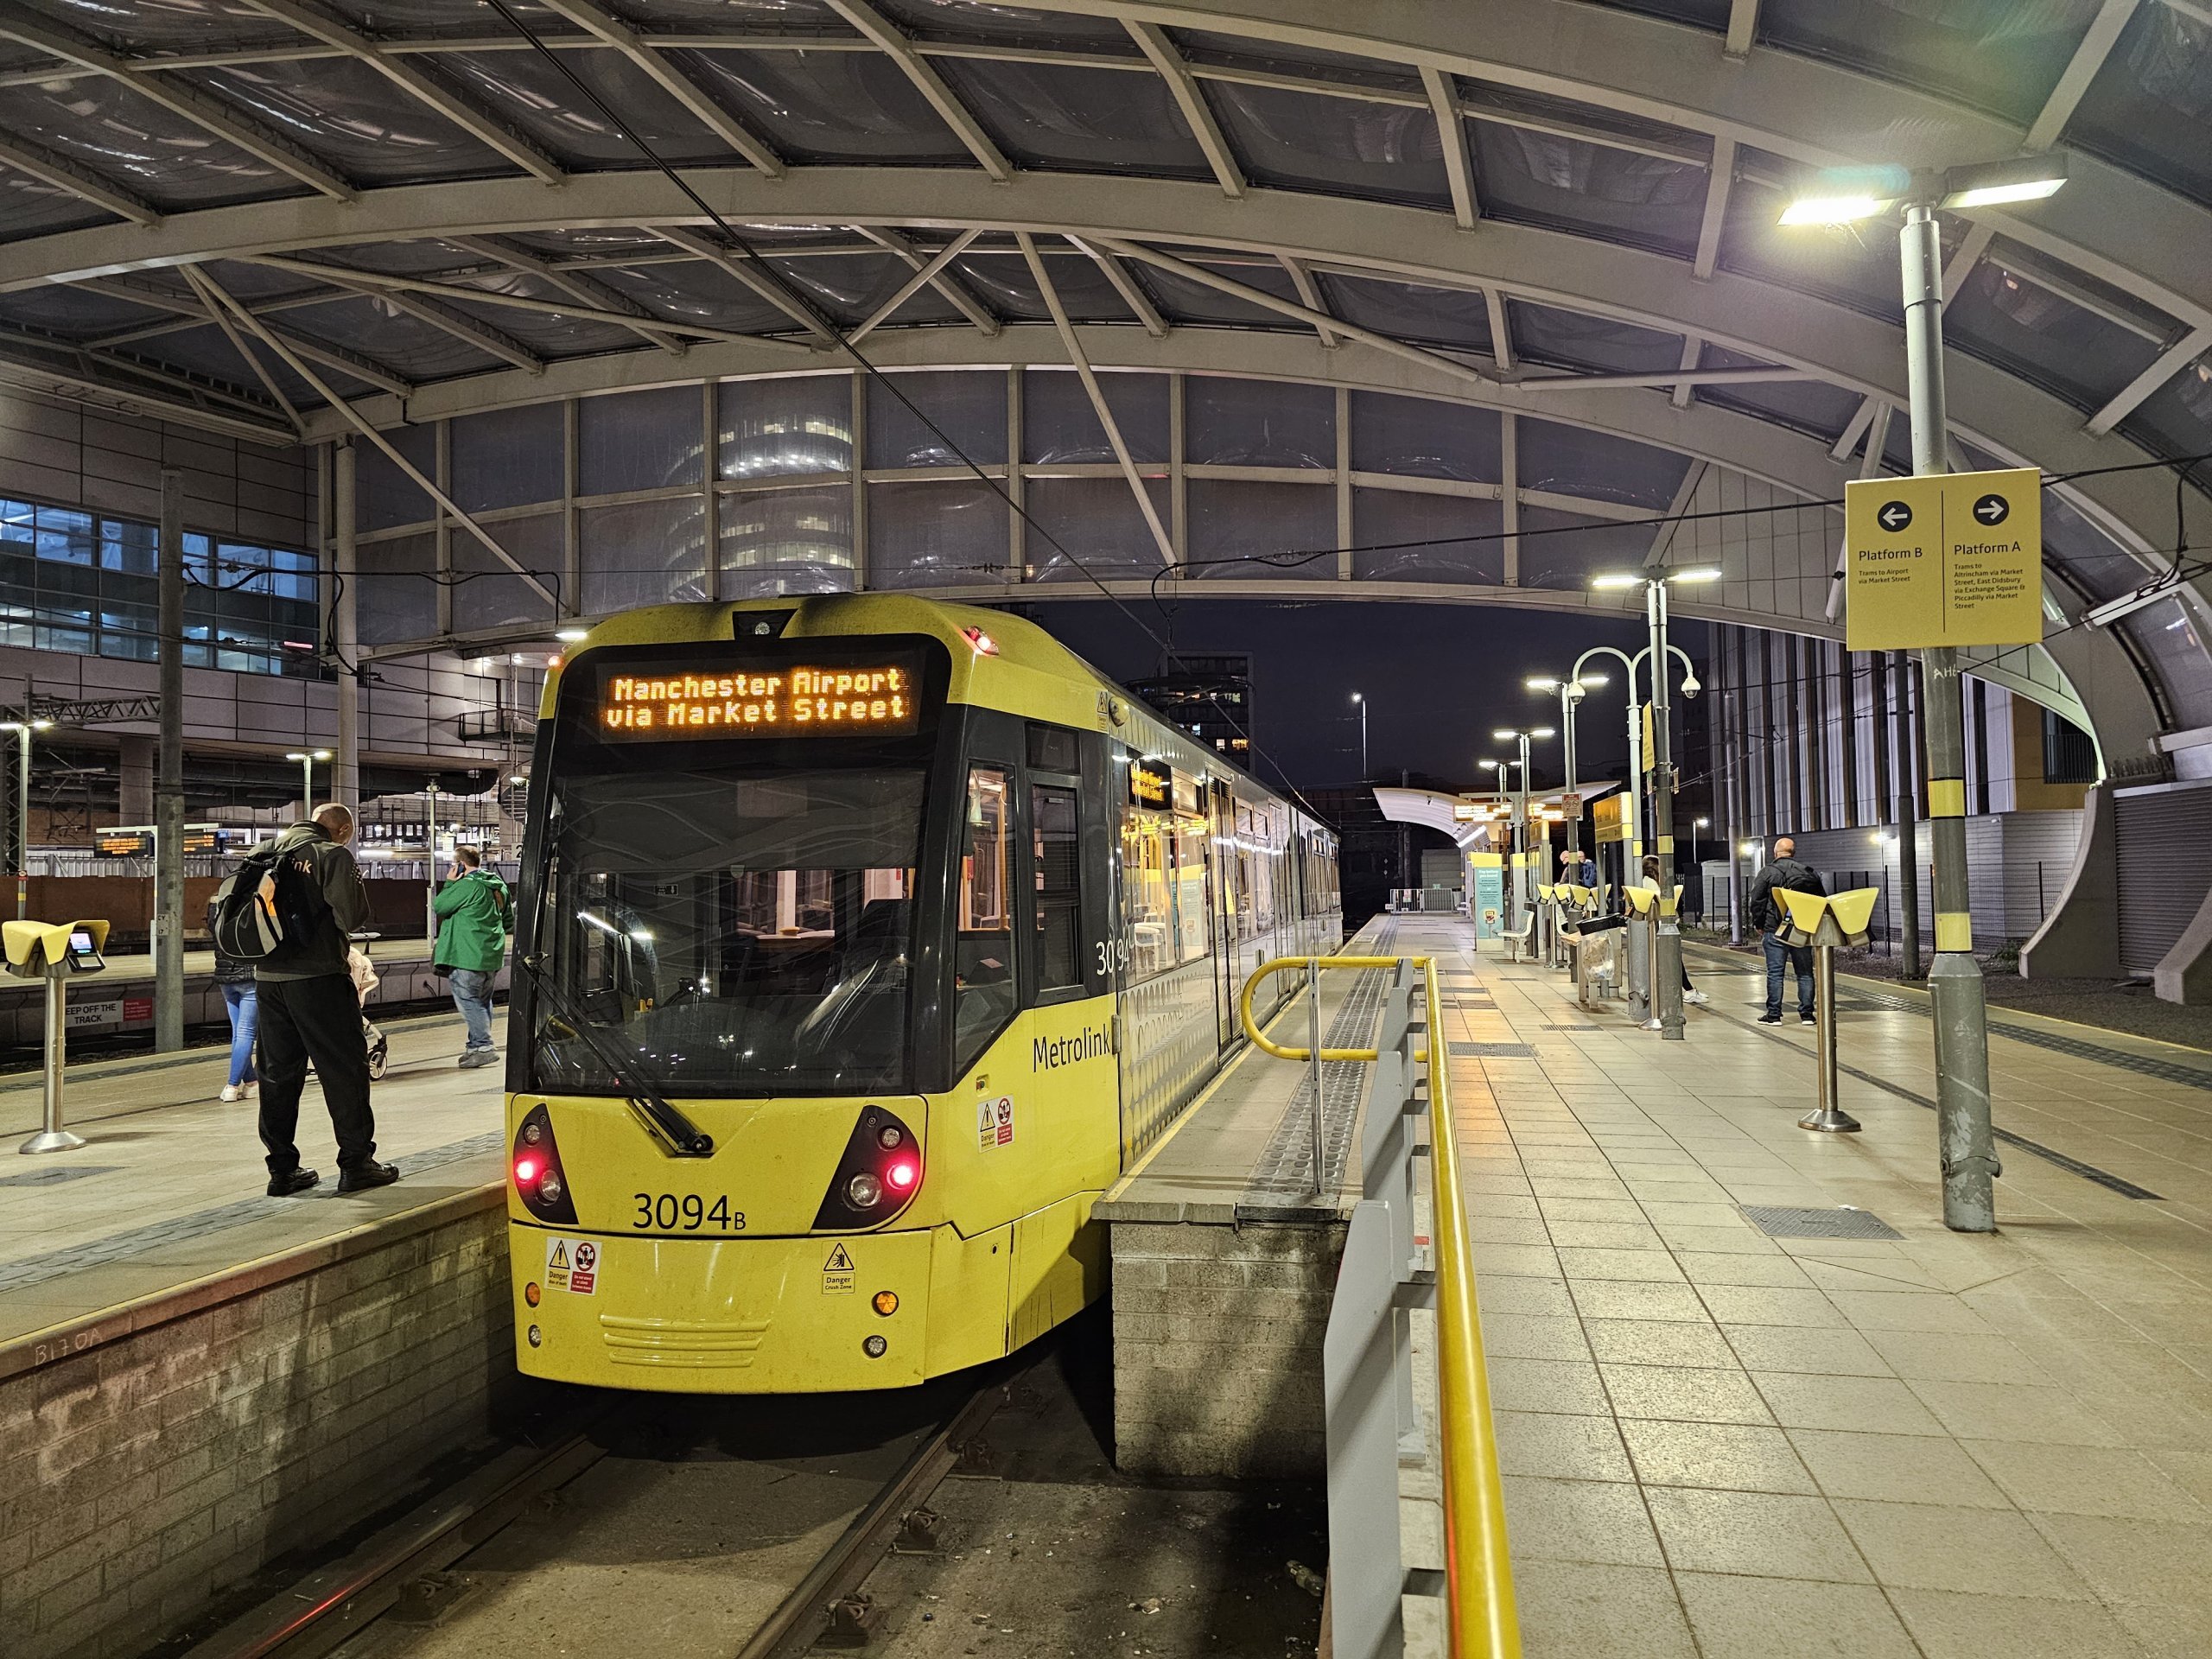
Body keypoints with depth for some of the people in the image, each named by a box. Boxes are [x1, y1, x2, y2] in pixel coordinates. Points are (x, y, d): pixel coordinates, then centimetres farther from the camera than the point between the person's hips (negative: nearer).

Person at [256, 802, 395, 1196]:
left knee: (279, 1073, 12)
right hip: (317, 976, -7)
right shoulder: (333, 855, -8)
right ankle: (355, 1163, 5)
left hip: (268, 975, 7)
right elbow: (350, 916, -15)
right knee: (345, 1070, 2)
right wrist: (356, 884, 1)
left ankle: (282, 1169, 15)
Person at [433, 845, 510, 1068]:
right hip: (492, 956, 9)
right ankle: (478, 1046, 21)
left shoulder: (466, 885, -15)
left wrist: (449, 883, 0)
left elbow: (439, 907, -7)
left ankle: (483, 1047, -11)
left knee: (467, 999, -5)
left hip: (468, 956, -9)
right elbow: (507, 920, 21)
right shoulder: (498, 886, 13)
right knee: (483, 1000, 15)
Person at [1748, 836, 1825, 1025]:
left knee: (1775, 973, -1)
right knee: (1805, 972, 8)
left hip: (1775, 930, -3)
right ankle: (1806, 1014, 9)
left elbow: (1757, 902, -4)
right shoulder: (1809, 872, 8)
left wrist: (1759, 926, 6)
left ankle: (1774, 1015, 0)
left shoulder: (1767, 873, -3)